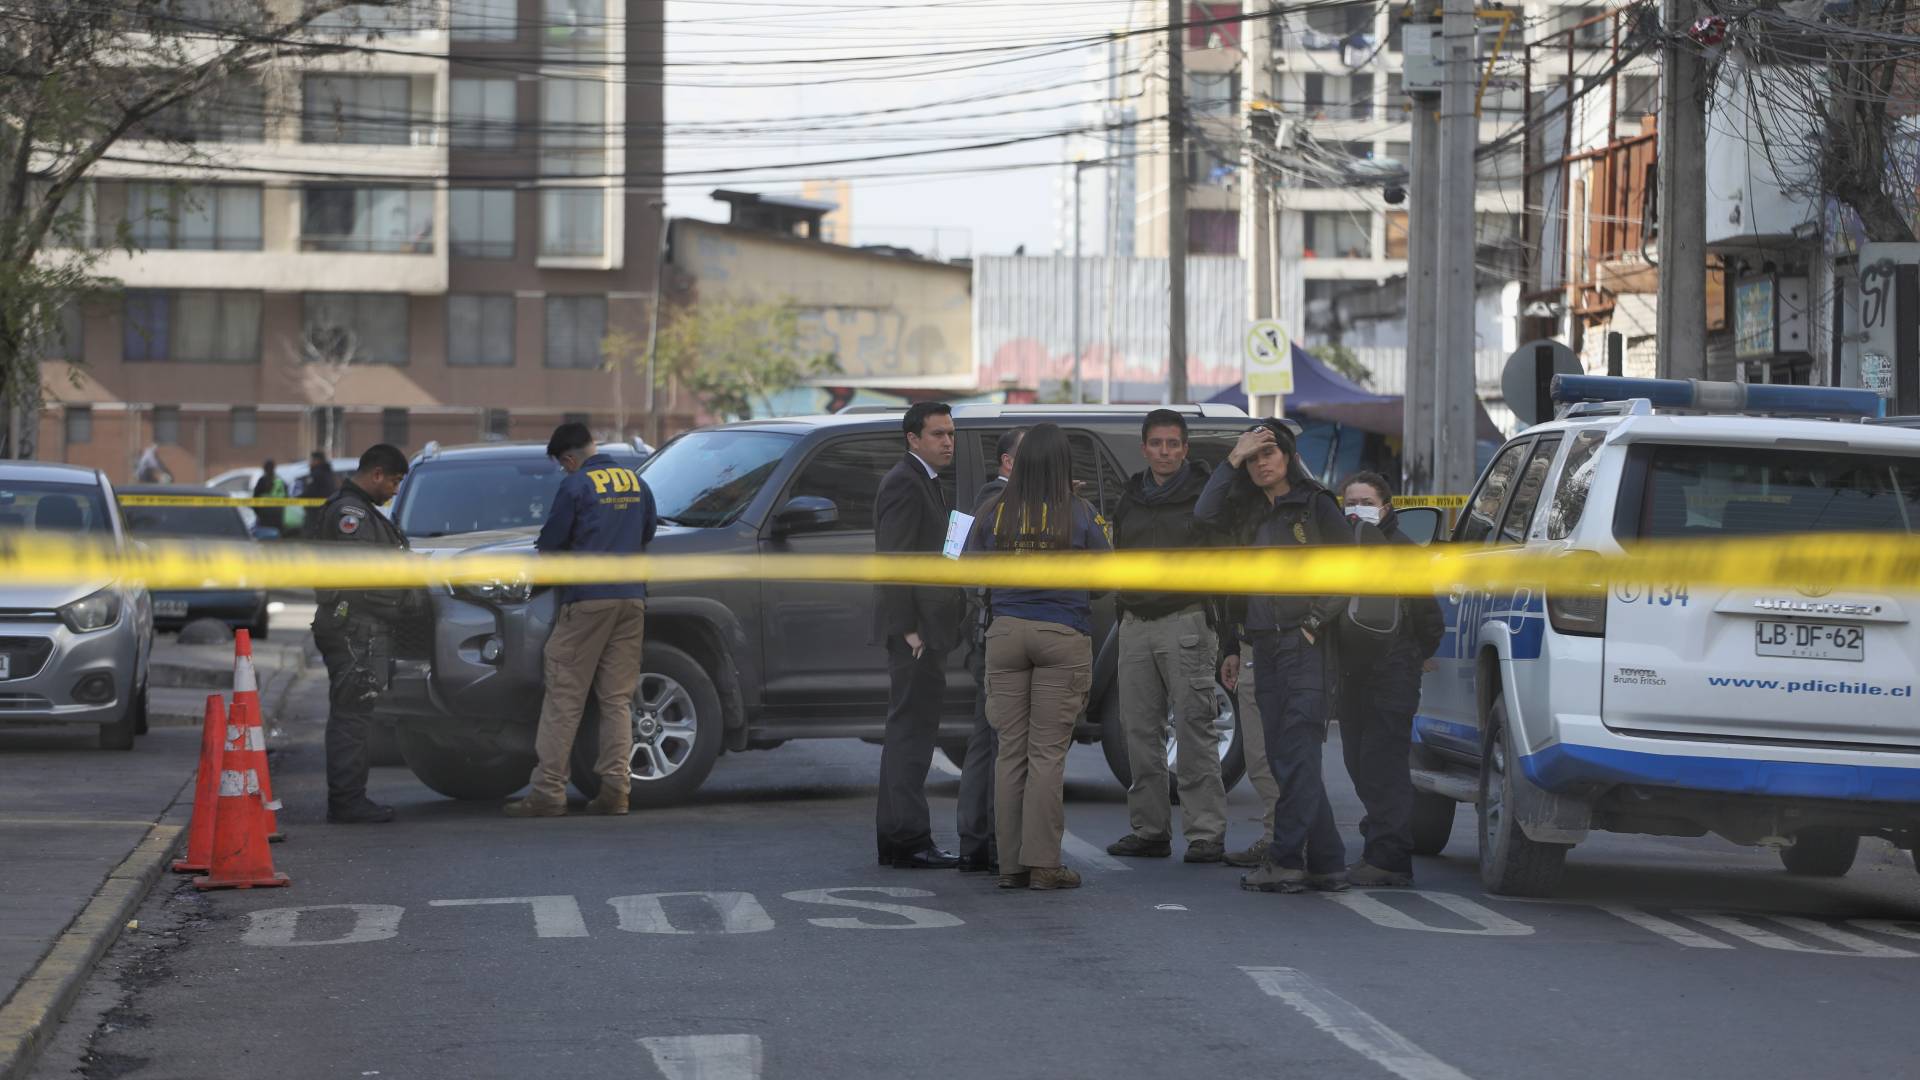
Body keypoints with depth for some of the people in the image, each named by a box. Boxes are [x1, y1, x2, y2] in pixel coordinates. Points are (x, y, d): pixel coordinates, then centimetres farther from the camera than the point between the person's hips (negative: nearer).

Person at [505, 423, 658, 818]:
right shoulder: (637, 484, 11)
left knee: (564, 698, -3)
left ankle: (548, 792, -6)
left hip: (588, 599, -6)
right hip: (632, 598, 6)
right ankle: (616, 789, 2)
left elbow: (550, 541, -3)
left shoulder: (576, 486, -7)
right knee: (618, 699, 8)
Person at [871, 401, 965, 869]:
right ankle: (909, 841, -9)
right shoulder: (904, 484, -13)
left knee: (907, 731, 13)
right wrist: (908, 628, -21)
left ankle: (894, 837, 18)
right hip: (916, 629, -11)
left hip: (927, 630, 11)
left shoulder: (926, 483, 19)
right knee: (912, 731, -10)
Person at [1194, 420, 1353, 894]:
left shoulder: (1316, 504, -2)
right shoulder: (1249, 511, 15)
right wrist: (1231, 460, -4)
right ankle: (1326, 863, 8)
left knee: (1295, 754, -11)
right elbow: (1204, 515, -2)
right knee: (1282, 757, 5)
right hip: (1265, 642, 7)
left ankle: (1286, 859, -13)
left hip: (1305, 642, -7)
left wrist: (1318, 619, -9)